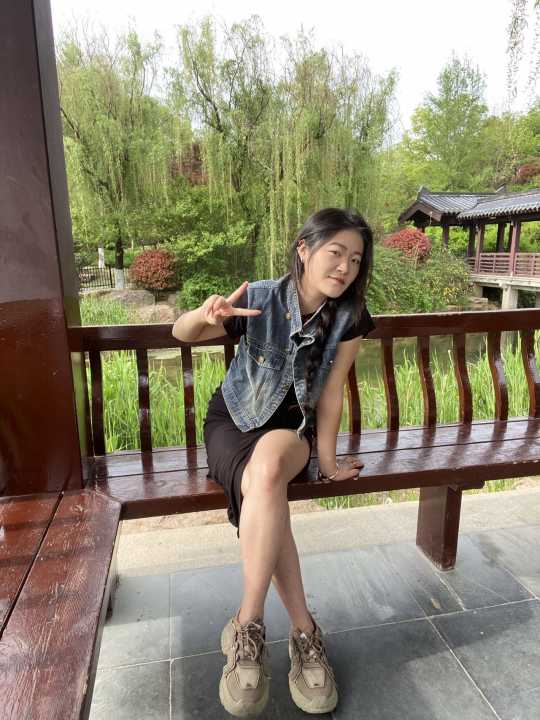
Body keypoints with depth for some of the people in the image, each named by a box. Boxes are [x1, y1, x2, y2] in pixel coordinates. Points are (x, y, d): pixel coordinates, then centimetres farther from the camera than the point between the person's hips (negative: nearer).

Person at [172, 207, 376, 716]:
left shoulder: (350, 317, -11)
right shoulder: (260, 299, -17)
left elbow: (330, 393, -7)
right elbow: (181, 333, -14)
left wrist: (327, 460, -5)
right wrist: (205, 314, -37)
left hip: (292, 424, 1)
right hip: (234, 419, 0)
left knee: (268, 471, -35)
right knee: (263, 488, -33)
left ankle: (248, 626, -21)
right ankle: (303, 630, -16)